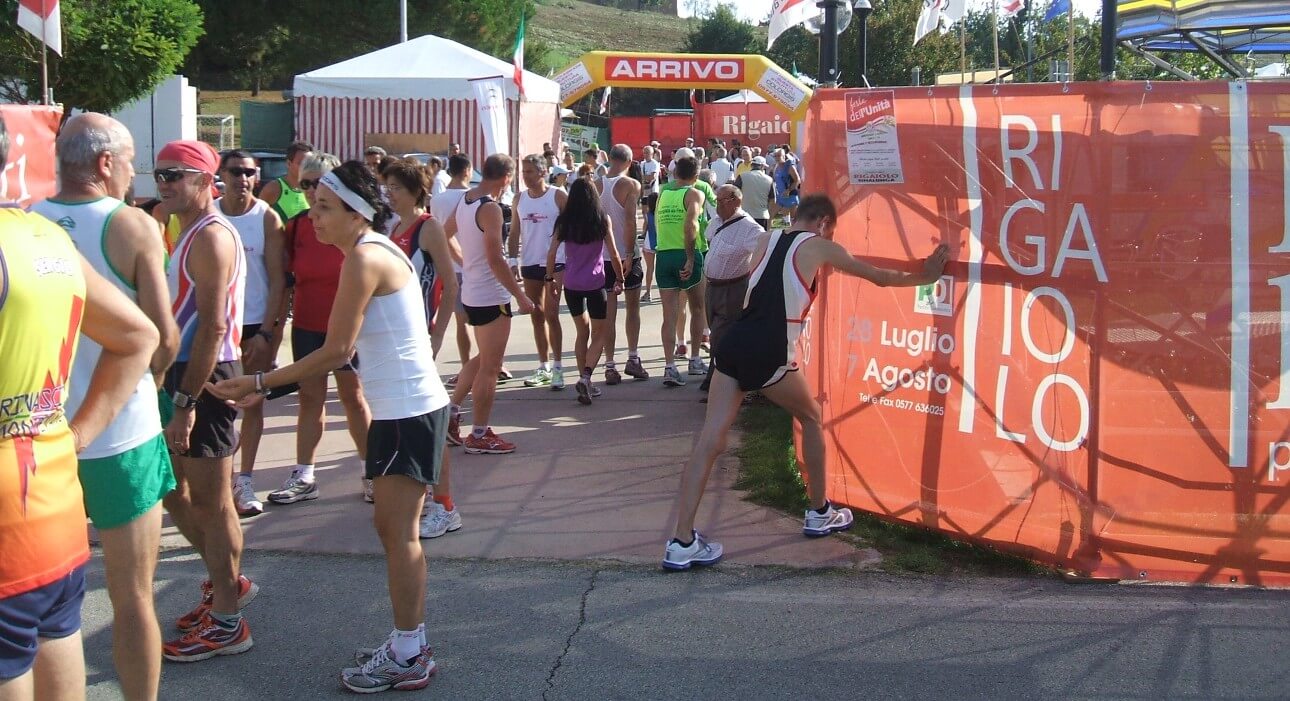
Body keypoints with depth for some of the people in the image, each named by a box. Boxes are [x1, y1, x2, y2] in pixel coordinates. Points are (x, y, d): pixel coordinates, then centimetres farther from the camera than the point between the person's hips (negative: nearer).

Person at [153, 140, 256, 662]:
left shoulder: (211, 237, -15)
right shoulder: (190, 233, 16)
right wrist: (178, 394, 15)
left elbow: (212, 327, -22)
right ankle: (227, 582, 34)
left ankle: (226, 624, 10)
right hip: (185, 372, 10)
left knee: (211, 501, -1)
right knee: (172, 489, 18)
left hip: (206, 380, -10)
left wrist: (186, 402, -24)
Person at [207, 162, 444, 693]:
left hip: (408, 411, -10)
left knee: (398, 532, -2)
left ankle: (407, 657, 8)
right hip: (400, 408, 10)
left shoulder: (364, 257, -17)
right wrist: (266, 386, 9)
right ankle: (408, 646, 25)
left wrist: (260, 383, -12)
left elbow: (336, 351, -19)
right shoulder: (375, 250, 13)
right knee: (394, 529, 15)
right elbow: (345, 349, 12)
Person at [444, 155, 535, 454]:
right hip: (491, 297, -9)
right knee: (490, 367, 1)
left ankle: (451, 412, 22)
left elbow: (445, 235, 19)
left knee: (483, 359, 22)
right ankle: (479, 435, 7)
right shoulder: (491, 209, -20)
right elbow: (496, 260, -24)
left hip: (471, 292, 9)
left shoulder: (464, 200, 6)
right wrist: (521, 296, -18)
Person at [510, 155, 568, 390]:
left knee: (551, 314, -10)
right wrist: (513, 259, 1)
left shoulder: (558, 197, -5)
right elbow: (515, 233, 10)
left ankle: (558, 367, -4)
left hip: (555, 262, -5)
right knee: (537, 316, 10)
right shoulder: (520, 199, 8)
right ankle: (544, 367, 19)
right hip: (530, 263, 5)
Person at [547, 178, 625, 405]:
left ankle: (585, 382, 19)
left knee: (582, 332, 19)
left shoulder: (564, 222, 1)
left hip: (570, 284, 3)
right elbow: (613, 254, -5)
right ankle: (586, 376, -14)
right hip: (595, 283, -3)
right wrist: (620, 279, 8)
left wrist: (551, 278, 11)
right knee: (600, 335, 7)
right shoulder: (602, 220, -5)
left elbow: (551, 253, -1)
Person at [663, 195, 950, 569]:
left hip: (734, 342, 5)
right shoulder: (820, 247, 6)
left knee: (710, 440, -2)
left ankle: (682, 543, -8)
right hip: (769, 353, -5)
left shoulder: (766, 242, 21)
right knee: (811, 418, 21)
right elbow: (879, 277, 15)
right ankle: (819, 513, 32)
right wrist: (924, 276, 31)